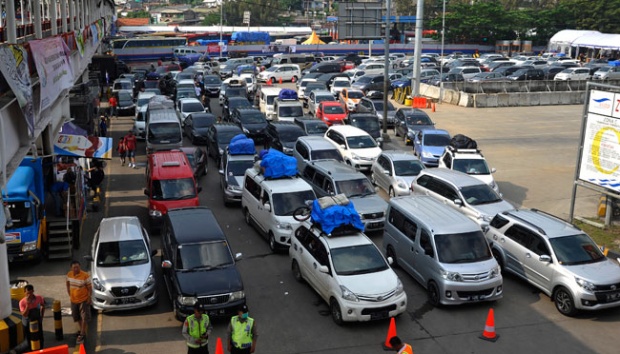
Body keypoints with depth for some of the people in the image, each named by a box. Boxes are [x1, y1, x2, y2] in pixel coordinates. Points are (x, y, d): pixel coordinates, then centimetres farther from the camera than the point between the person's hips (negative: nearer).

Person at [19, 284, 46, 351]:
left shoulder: (39, 298, -15)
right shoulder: (22, 302, -22)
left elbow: (43, 306, 6)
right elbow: (24, 315, -28)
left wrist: (41, 316, 4)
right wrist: (28, 304, -38)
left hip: (38, 322, 2)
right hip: (28, 324, -2)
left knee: (40, 337, 13)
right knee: (30, 339, 10)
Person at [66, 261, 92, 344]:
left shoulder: (85, 275, -21)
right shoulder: (69, 274, -6)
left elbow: (89, 287, -14)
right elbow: (68, 284, 12)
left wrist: (89, 297, -14)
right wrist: (69, 294, 8)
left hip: (84, 300, -5)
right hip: (73, 299, 5)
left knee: (84, 317, -2)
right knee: (76, 317, 20)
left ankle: (82, 333, 9)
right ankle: (81, 329, 41)